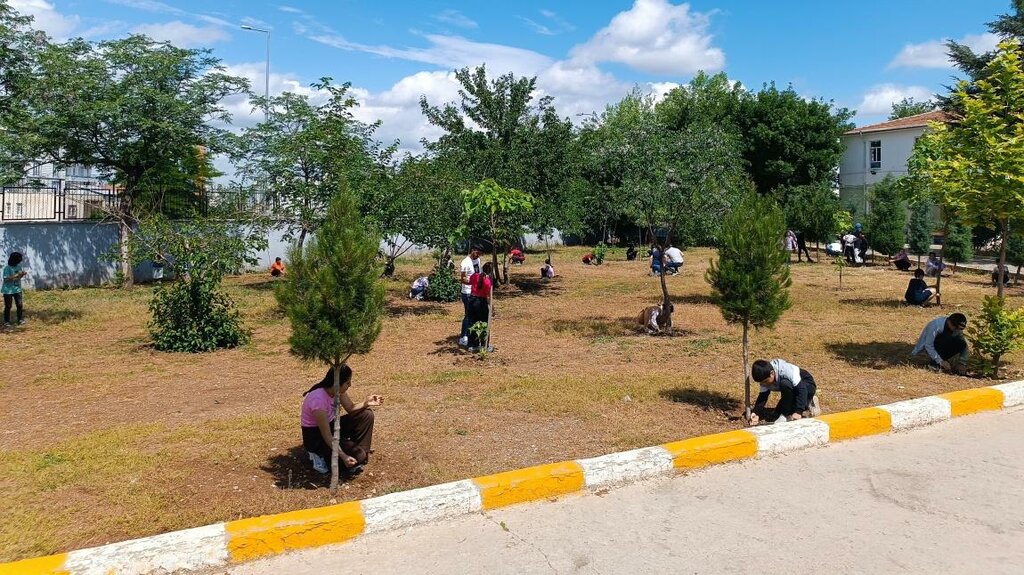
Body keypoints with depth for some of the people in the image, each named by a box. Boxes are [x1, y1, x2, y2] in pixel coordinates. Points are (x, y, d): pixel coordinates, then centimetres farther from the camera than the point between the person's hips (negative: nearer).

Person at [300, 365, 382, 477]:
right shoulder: (318, 400, -33)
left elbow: (351, 408, 5)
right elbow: (327, 436, -31)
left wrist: (366, 404, -15)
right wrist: (343, 456, -37)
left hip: (331, 425, 8)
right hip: (316, 437, -8)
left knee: (366, 415, -6)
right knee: (357, 456, -22)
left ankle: (361, 453, 2)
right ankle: (322, 456, 1)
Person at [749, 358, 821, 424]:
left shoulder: (787, 371, -36)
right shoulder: (765, 378, -16)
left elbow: (801, 389, -35)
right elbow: (763, 396, -12)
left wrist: (798, 412, -40)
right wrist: (757, 413, -27)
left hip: (808, 386, -8)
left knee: (785, 384, -35)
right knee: (778, 412, 1)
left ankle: (786, 415, -19)